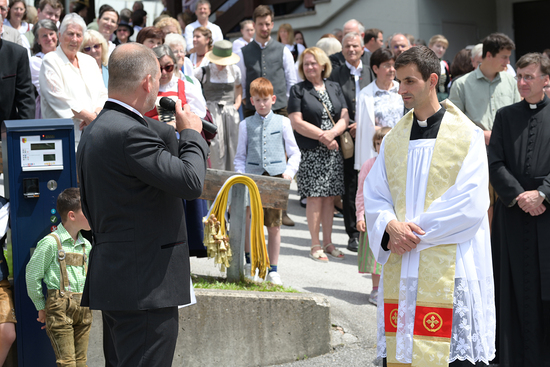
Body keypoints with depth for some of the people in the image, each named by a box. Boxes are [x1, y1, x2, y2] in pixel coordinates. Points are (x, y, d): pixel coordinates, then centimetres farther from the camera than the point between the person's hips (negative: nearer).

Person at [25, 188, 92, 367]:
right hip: (60, 307, -6)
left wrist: (85, 301, 18)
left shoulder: (86, 245, 13)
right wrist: (41, 308, 0)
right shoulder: (51, 242, -8)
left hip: (83, 307, 6)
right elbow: (32, 275, -6)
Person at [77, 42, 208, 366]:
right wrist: (191, 133, -3)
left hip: (113, 280, 11)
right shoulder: (130, 131, -19)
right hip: (144, 285, -11)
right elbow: (191, 181, -20)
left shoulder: (95, 130, 15)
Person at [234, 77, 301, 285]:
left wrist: (289, 172, -5)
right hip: (252, 178, 0)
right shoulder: (245, 125, 8)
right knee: (248, 222, -2)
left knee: (274, 226, 3)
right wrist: (240, 174, -3)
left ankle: (273, 271, 12)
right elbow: (240, 156, 13)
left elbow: (294, 153, 10)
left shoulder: (282, 122, 7)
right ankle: (249, 261, 21)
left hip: (276, 178, 0)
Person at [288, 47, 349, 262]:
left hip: (333, 151, 4)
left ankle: (327, 243, 14)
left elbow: (344, 118, 7)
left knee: (330, 197, 6)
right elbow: (297, 122, -7)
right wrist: (322, 137, -12)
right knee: (315, 197, -5)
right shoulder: (298, 91, 2)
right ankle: (315, 245, 2)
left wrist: (332, 133, -13)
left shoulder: (334, 88, 14)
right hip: (310, 153, -4)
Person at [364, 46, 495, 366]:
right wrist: (391, 226, -11)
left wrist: (415, 229, -12)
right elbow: (374, 195, 10)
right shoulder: (394, 139, 13)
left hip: (450, 267, -4)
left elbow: (470, 205, -10)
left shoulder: (466, 135, -2)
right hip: (401, 266, 5)